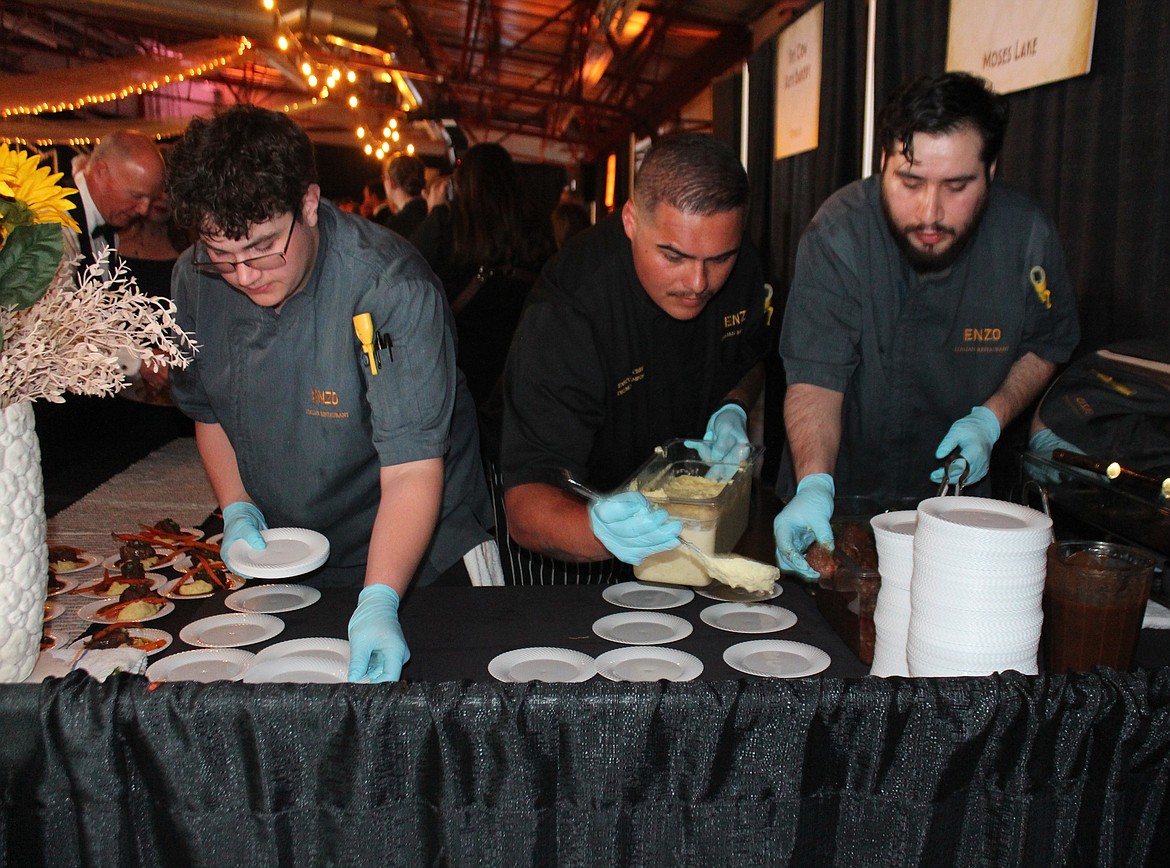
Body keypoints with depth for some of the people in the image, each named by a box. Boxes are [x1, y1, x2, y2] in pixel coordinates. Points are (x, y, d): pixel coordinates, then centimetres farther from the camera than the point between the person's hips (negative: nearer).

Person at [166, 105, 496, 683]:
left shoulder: (391, 287, -28)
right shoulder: (194, 281, -10)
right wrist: (237, 510, -7)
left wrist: (379, 603, -41)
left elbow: (412, 469, -31)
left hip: (420, 559, -4)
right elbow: (208, 411, 8)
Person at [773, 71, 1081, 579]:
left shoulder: (1027, 236, -10)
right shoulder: (838, 234, -20)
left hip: (953, 487, 2)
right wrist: (815, 486, -39)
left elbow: (1048, 343, 8)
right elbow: (815, 376, -24)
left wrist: (990, 418, -9)